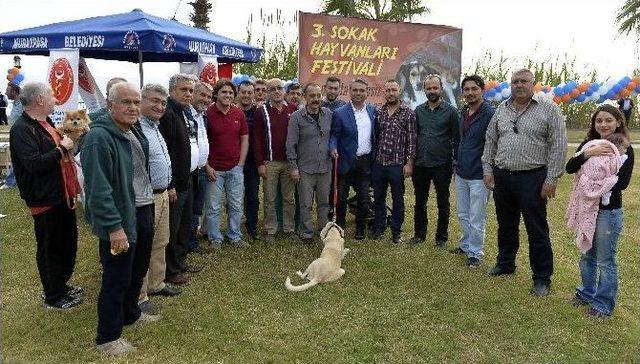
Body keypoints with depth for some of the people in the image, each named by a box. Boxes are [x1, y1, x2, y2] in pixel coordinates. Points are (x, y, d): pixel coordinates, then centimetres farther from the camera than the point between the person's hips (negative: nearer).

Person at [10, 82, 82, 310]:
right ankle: (53, 297, 20)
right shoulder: (21, 129, -18)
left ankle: (61, 284, 38)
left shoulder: (46, 123, 12)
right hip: (45, 200, -9)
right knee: (50, 250, 5)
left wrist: (70, 140, 8)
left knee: (68, 244, 20)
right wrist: (62, 149, -20)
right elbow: (34, 164, -29)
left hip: (62, 195, 9)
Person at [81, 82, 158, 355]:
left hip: (143, 212, 9)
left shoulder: (134, 132, 8)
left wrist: (149, 206, 16)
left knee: (138, 270, 23)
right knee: (117, 279, 4)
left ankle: (130, 313, 45)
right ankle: (108, 338, 21)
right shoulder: (99, 137, -21)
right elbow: (98, 188, -25)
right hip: (120, 221, -9)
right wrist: (114, 227, -26)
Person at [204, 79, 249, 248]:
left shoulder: (239, 114, 4)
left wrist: (240, 163, 2)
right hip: (214, 169, -3)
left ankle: (235, 236, 27)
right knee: (214, 208, 6)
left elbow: (244, 139, 9)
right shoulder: (207, 114, -8)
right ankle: (215, 239, 21)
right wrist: (207, 167, -10)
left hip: (235, 169, 3)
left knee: (236, 206, 12)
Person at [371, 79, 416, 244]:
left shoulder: (408, 113, -5)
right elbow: (375, 136, 13)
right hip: (379, 163, 4)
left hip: (397, 164, -4)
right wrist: (373, 157, 8)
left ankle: (396, 232, 20)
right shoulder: (379, 112, 7)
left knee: (398, 199, 7)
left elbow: (412, 139, -6)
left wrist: (409, 163, -11)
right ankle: (378, 228, 28)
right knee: (378, 198, 13)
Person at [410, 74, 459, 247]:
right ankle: (419, 234, 27)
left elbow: (456, 138, -3)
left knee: (443, 203, 8)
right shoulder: (419, 110, 7)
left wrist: (455, 162, -7)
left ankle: (442, 237, 21)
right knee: (420, 202, 13)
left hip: (441, 165, -3)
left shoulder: (450, 111, -4)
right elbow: (414, 136, 11)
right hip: (421, 164, 4)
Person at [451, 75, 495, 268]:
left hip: (479, 176, -7)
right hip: (461, 174, 7)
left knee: (476, 219, 2)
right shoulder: (463, 113, 10)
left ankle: (475, 252, 17)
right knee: (463, 215, 19)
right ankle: (465, 244, 35)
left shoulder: (489, 114, -14)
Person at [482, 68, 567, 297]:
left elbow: (559, 146, -7)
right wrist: (487, 169, 8)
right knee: (506, 225, 17)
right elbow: (490, 141, 15)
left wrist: (551, 179, -11)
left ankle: (542, 278, 14)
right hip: (502, 177, 5)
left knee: (537, 230, 2)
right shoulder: (501, 109, 10)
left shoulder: (549, 110, -4)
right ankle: (505, 264, 36)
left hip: (532, 178, -4)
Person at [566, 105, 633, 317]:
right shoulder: (589, 144, 3)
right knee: (587, 256, 18)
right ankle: (587, 293, 35)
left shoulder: (624, 148, -8)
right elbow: (569, 168, -10)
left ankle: (604, 304, 18)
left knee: (605, 260, 3)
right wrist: (587, 154, -24)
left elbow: (622, 182, -17)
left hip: (609, 211, -5)